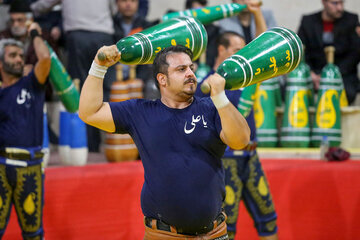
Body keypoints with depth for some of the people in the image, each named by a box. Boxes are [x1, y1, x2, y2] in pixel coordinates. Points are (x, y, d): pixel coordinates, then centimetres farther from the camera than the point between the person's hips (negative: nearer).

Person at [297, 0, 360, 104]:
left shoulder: (351, 20, 5)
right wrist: (310, 73, -15)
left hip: (343, 74, -1)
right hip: (315, 73, 1)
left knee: (348, 93, -34)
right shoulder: (308, 21, 9)